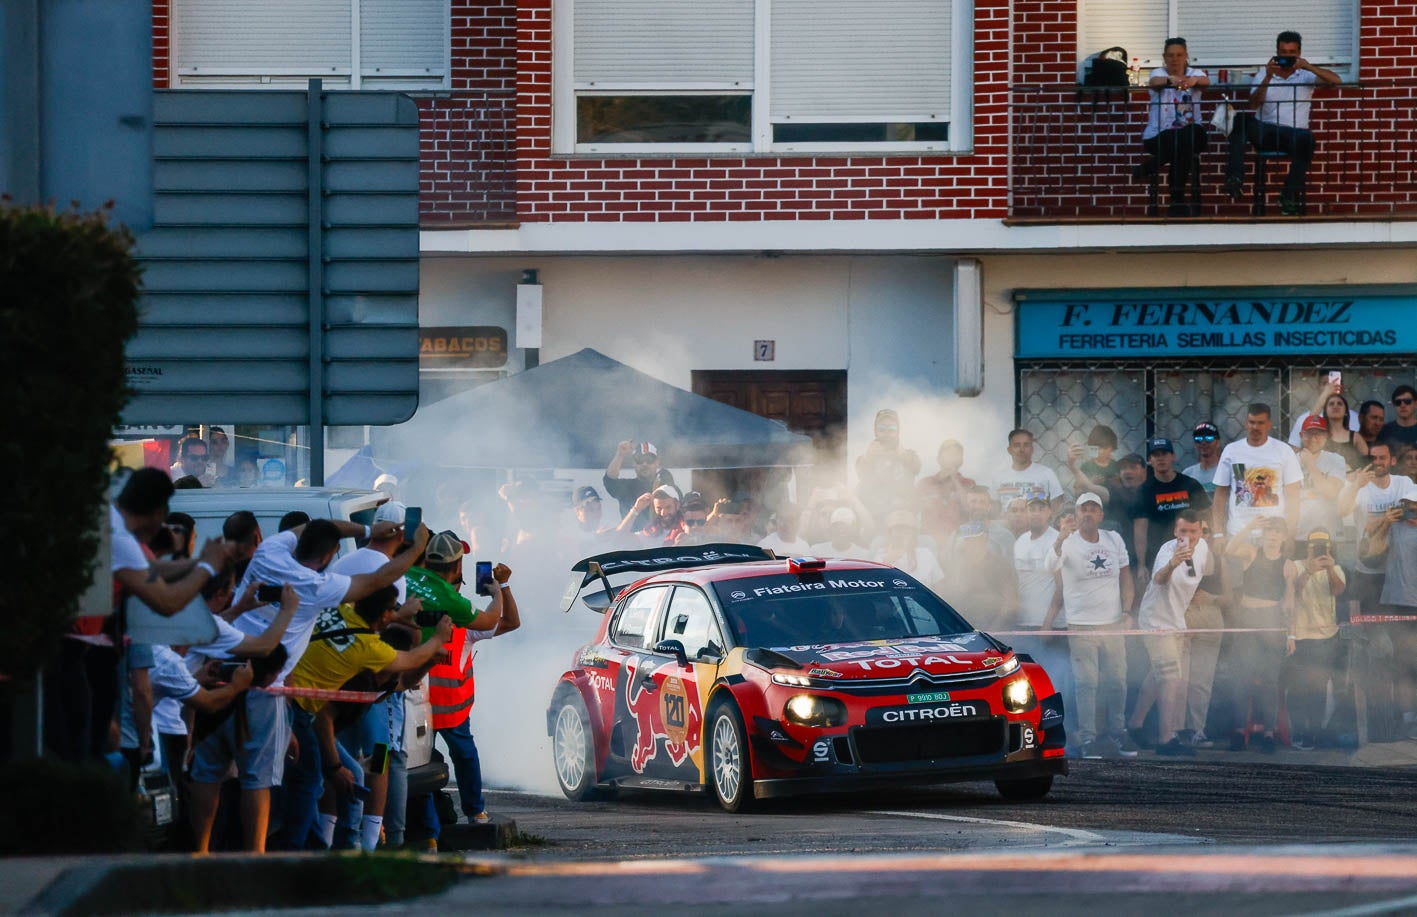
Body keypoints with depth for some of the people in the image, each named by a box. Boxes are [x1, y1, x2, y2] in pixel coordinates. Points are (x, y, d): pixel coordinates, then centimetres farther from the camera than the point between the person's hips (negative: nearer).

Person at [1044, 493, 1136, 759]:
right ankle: (1087, 738, -2)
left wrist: (1127, 610, 6)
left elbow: (1125, 578, 15)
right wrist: (1060, 540, -42)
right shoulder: (1069, 543, -5)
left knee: (1117, 681, 7)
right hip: (1081, 626, -4)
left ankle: (1118, 732, 20)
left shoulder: (1114, 540, 8)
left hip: (1112, 624, 4)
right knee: (1086, 684, -5)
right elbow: (1052, 566, -25)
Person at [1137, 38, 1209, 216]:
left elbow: (1206, 81, -17)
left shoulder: (1194, 74, 7)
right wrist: (1171, 80, -46)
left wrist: (1194, 80, -42)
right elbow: (1154, 82, -22)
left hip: (1189, 132, 2)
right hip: (1159, 134, -2)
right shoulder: (1159, 73, 3)